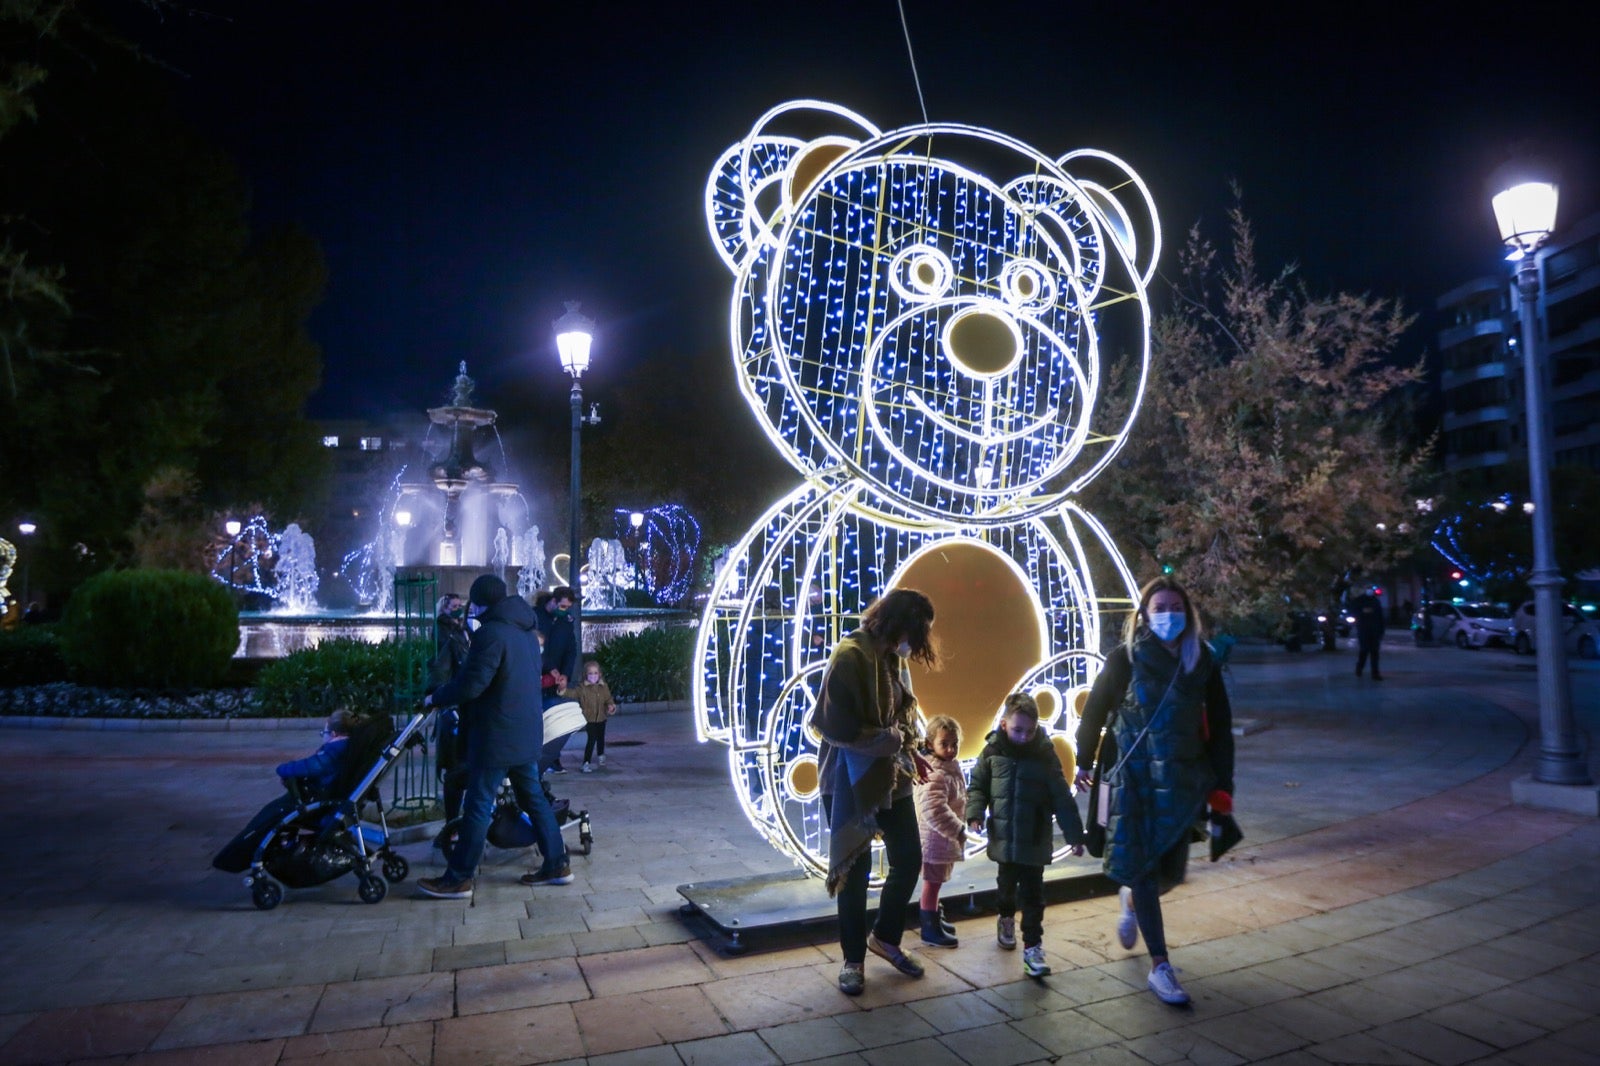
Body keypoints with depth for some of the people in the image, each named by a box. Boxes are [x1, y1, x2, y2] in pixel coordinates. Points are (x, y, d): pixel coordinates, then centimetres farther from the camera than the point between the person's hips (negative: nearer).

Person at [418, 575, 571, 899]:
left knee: (478, 805, 0)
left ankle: (458, 879, 10)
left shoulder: (491, 632, -17)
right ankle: (556, 865, 18)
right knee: (533, 798, 14)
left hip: (497, 736, -9)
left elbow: (471, 684, -21)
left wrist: (435, 698, -5)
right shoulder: (525, 631, 12)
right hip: (526, 732, 9)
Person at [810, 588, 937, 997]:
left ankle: (885, 937, 36)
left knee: (909, 859, 12)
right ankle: (854, 959, 25)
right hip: (851, 780, -7)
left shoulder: (894, 658, 3)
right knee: (855, 869, 6)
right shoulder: (849, 657, -21)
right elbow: (834, 727, -23)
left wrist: (910, 748, 3)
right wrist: (888, 739, -17)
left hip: (892, 775, 7)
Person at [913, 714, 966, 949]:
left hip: (945, 837, 9)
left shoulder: (952, 767, 8)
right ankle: (931, 930, 13)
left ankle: (933, 920, 34)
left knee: (936, 882, 21)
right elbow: (932, 810, -34)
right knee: (932, 883, 2)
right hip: (935, 838, -9)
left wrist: (958, 828, 15)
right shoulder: (935, 774, -25)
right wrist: (957, 830, -27)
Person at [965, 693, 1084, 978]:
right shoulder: (993, 750, -6)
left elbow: (1061, 797, -7)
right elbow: (978, 786, 2)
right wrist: (975, 813, -15)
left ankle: (1032, 946, 8)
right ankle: (1006, 917, 48)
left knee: (1032, 893, 0)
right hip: (1004, 836, 2)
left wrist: (1074, 834, -7)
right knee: (1006, 883, 20)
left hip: (1035, 839, -2)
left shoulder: (1045, 753, -9)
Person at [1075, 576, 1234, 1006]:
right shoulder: (1127, 657, -10)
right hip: (1135, 776, -3)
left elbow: (1220, 725, 4)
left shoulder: (1202, 660, -1)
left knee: (1171, 867, 11)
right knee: (1142, 864, -2)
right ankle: (1160, 967, 9)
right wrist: (1084, 761, 7)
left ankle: (1132, 900, 46)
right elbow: (1095, 708, 0)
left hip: (1182, 777, 3)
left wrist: (1221, 783, 1)